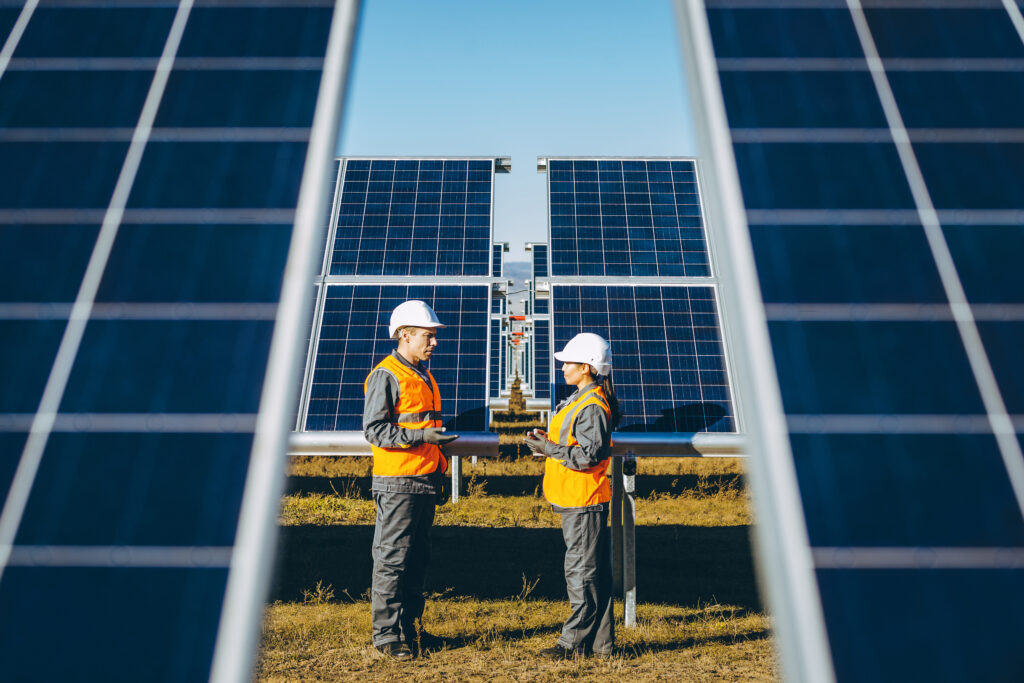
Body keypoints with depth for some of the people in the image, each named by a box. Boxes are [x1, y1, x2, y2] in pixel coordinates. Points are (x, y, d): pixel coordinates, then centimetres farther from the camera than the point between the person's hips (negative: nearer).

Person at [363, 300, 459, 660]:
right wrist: (421, 436, -24)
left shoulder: (423, 376, 16)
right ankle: (386, 634, 12)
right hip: (397, 484, -8)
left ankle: (412, 629, 26)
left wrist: (439, 477, 21)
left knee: (417, 558, 15)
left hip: (424, 482, 9)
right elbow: (374, 429, -16)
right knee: (391, 559, 0)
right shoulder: (386, 376, -10)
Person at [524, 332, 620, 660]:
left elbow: (589, 456, -23)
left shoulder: (593, 407, -18)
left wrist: (550, 448, -18)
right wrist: (548, 441, 9)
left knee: (582, 572, 0)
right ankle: (599, 642, 25)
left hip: (584, 501, -11)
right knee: (591, 572, 15)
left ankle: (576, 641, 11)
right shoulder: (581, 400, 14)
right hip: (575, 500, 11)